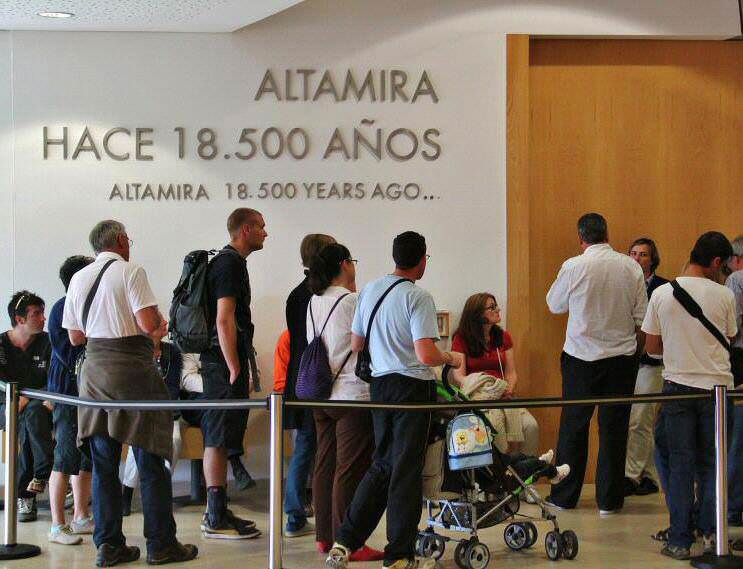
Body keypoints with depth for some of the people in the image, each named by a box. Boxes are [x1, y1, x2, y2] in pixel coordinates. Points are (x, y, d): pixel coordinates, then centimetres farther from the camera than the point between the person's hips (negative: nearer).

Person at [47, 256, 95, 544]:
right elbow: (69, 355, -16)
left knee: (87, 457, 11)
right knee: (67, 457, -7)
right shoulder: (62, 309, -9)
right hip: (68, 389, -8)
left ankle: (81, 517, 20)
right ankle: (58, 526, -1)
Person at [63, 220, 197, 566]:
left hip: (94, 369, 6)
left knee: (104, 462, 10)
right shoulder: (130, 271, -7)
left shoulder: (79, 278, 10)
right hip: (131, 367, -6)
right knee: (150, 461, 2)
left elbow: (75, 337, 13)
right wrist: (160, 323, 5)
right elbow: (148, 324, -16)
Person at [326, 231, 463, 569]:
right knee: (406, 470, 1)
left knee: (382, 465, 17)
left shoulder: (369, 290, 6)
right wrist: (452, 359, -1)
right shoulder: (418, 298, -14)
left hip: (379, 384, 7)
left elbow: (355, 345, 12)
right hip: (412, 386, -6)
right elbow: (426, 355, -20)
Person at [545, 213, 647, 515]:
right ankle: (609, 499, 11)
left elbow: (554, 305, 6)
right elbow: (641, 316, 2)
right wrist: (636, 348, 15)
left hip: (581, 356, -1)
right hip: (622, 354, 1)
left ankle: (564, 496, 16)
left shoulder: (573, 267, -9)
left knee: (573, 425, 9)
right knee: (614, 427, 7)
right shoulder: (631, 267, -2)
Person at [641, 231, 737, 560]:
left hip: (678, 384, 1)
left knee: (680, 465, 5)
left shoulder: (661, 294, -2)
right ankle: (711, 529, 6)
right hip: (716, 386, 0)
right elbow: (730, 340, 8)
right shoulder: (724, 296, -5)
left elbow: (651, 347, 4)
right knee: (711, 463, 13)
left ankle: (680, 540, 6)